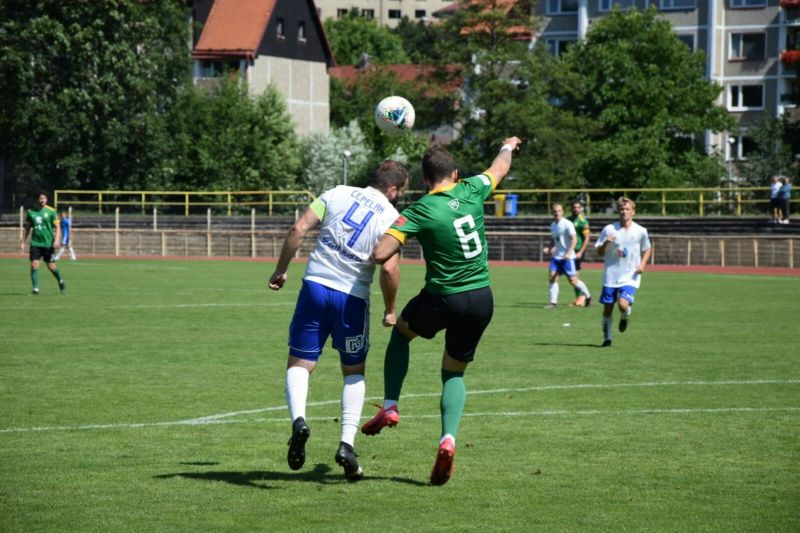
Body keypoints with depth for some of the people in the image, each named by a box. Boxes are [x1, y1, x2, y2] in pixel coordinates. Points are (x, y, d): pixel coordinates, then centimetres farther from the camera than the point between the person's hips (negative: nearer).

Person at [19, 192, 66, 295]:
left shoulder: (51, 212, -3)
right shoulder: (30, 212, 5)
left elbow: (57, 227, -3)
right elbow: (27, 228, 15)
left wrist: (57, 240, -17)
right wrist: (23, 242, 13)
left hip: (48, 243, -2)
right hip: (35, 243, 2)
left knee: (51, 266, 4)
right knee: (34, 265, -9)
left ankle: (60, 281, 32)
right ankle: (35, 288, -3)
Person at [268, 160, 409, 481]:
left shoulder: (337, 194, 6)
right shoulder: (391, 217, -1)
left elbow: (298, 229, -2)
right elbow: (389, 269, -11)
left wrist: (280, 270, 9)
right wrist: (390, 311, 4)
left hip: (315, 286, 1)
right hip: (353, 298, -1)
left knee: (299, 365, 7)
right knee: (354, 372, 17)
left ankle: (298, 419, -22)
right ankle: (347, 443, 3)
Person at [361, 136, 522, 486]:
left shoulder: (418, 212, -13)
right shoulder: (471, 192, -2)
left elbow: (380, 254, -20)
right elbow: (499, 169, 21)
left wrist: (401, 239, 2)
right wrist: (508, 147, 43)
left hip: (443, 300, -3)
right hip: (481, 300, 3)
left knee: (401, 331, 29)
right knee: (454, 373, 18)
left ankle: (390, 407, 20)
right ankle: (448, 440, -5)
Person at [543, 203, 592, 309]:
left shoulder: (567, 224, -11)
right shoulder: (553, 225, 11)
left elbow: (574, 239, -15)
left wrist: (569, 252, -25)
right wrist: (550, 248, 3)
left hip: (567, 257, -7)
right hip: (556, 256, 7)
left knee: (573, 280, -3)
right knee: (552, 277, -7)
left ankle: (587, 296, 17)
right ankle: (553, 302, -2)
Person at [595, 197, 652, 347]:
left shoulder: (641, 231, -2)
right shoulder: (609, 229, -3)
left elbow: (647, 250, 14)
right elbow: (599, 252, 2)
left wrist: (642, 264, -4)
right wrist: (605, 243, -20)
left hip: (630, 277, -1)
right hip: (611, 276, 1)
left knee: (623, 304, -22)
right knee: (607, 309, 4)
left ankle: (625, 317, 15)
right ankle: (607, 339, 22)